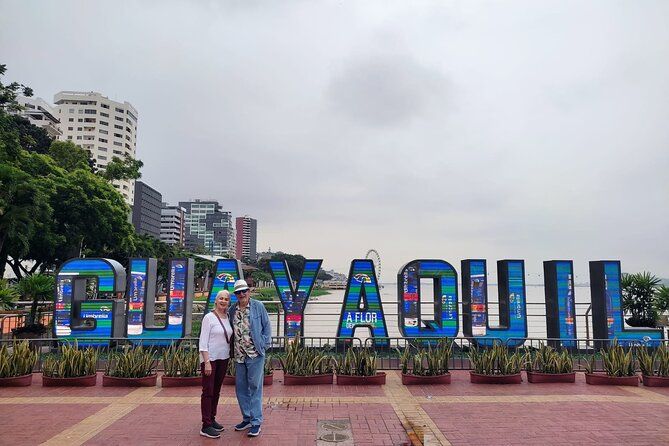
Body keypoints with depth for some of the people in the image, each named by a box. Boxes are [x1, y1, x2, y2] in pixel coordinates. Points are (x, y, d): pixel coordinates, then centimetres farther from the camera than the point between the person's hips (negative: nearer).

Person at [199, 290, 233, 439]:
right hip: (210, 358, -6)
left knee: (216, 391, 13)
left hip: (223, 359, 6)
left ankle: (212, 419, 25)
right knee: (208, 392, -2)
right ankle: (206, 426, 2)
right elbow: (203, 341, -13)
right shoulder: (209, 317, -10)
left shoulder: (227, 318, 8)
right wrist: (207, 362, -18)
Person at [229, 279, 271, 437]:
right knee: (240, 387, 12)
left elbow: (267, 326, 0)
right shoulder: (232, 309, 6)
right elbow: (231, 330, 14)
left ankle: (256, 422, 7)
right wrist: (232, 347, 6)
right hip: (239, 355, 5)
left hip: (255, 354, -5)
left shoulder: (258, 306, -4)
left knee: (255, 387, -1)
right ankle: (247, 418, 27)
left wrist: (264, 344, -5)